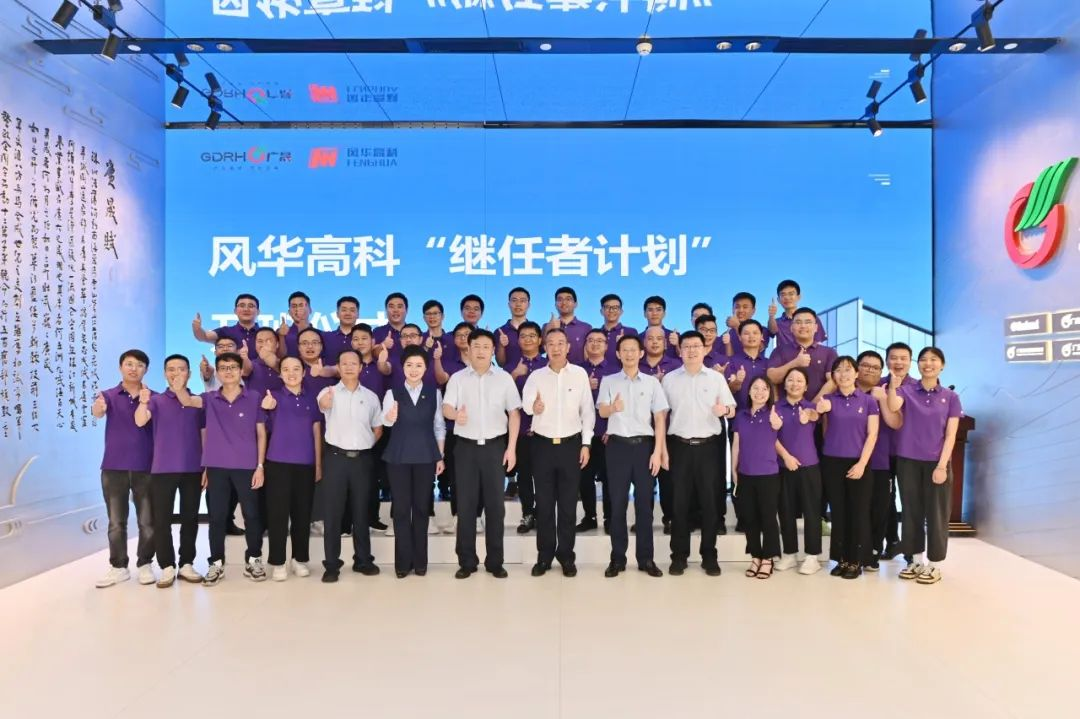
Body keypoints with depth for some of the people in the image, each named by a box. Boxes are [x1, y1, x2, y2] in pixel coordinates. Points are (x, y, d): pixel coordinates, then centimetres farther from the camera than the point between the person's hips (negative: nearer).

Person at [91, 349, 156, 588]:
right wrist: (98, 408, -42)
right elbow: (97, 412, -17)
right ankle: (118, 567, 17)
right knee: (116, 522, 7)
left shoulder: (154, 398, 4)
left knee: (147, 521, 4)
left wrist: (145, 403, -23)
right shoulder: (108, 395, 4)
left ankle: (145, 565, 16)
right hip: (113, 467, 1)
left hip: (145, 467, 0)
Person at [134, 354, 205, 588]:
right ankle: (167, 567, 9)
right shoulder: (157, 401, 3)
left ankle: (187, 564, 17)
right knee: (161, 520, 0)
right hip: (163, 469, -1)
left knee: (190, 518, 7)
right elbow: (140, 421, -16)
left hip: (193, 469, 2)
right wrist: (143, 401, -36)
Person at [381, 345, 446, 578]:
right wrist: (389, 417, -41)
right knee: (401, 508, 3)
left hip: (425, 455, 1)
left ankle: (420, 561, 16)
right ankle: (403, 561, 12)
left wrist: (440, 456, 3)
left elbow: (439, 426, 7)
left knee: (421, 507, 7)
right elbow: (386, 420, -18)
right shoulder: (393, 392, -1)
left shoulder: (434, 393, 4)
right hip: (399, 456, -1)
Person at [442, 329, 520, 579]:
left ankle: (495, 561, 15)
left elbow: (514, 413, 5)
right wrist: (456, 414, -33)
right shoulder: (457, 378, 3)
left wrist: (511, 448, -2)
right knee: (465, 504, 4)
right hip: (466, 446, 0)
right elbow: (446, 408, -9)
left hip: (495, 446, 0)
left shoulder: (504, 378, 4)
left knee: (495, 503, 5)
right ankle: (467, 561, 14)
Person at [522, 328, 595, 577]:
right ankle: (544, 555, 19)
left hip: (571, 445, 0)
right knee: (544, 503, 8)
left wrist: (586, 444, -2)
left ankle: (566, 556, 19)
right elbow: (525, 403, -15)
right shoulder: (536, 376, 0)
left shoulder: (580, 374, 0)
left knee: (568, 504, 7)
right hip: (543, 445, 0)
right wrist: (533, 407, -39)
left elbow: (587, 411, 3)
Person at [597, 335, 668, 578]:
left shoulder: (652, 382, 5)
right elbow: (601, 411, -10)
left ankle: (645, 558, 14)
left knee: (644, 502, 5)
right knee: (618, 503, 4)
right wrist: (613, 407, -34)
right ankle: (618, 558, 12)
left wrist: (657, 451, -4)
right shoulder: (608, 381, 4)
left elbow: (660, 418, 4)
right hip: (618, 445, 0)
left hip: (644, 444, 1)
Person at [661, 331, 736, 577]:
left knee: (709, 501, 4)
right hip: (679, 446, 0)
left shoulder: (717, 377, 4)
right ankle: (679, 556, 13)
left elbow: (732, 410, 5)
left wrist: (724, 409, -20)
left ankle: (709, 556, 14)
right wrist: (663, 448, 2)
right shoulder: (669, 379, 5)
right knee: (680, 502, 4)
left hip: (708, 446, 0)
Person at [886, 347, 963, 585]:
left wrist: (942, 465, -10)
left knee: (936, 513, 4)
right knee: (911, 511, 8)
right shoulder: (906, 390, 2)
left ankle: (935, 565, 14)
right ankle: (916, 560, 21)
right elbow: (893, 407, -19)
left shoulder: (950, 397, 2)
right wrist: (892, 387, -36)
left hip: (937, 462, -1)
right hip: (908, 461, 1)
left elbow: (950, 435, -2)